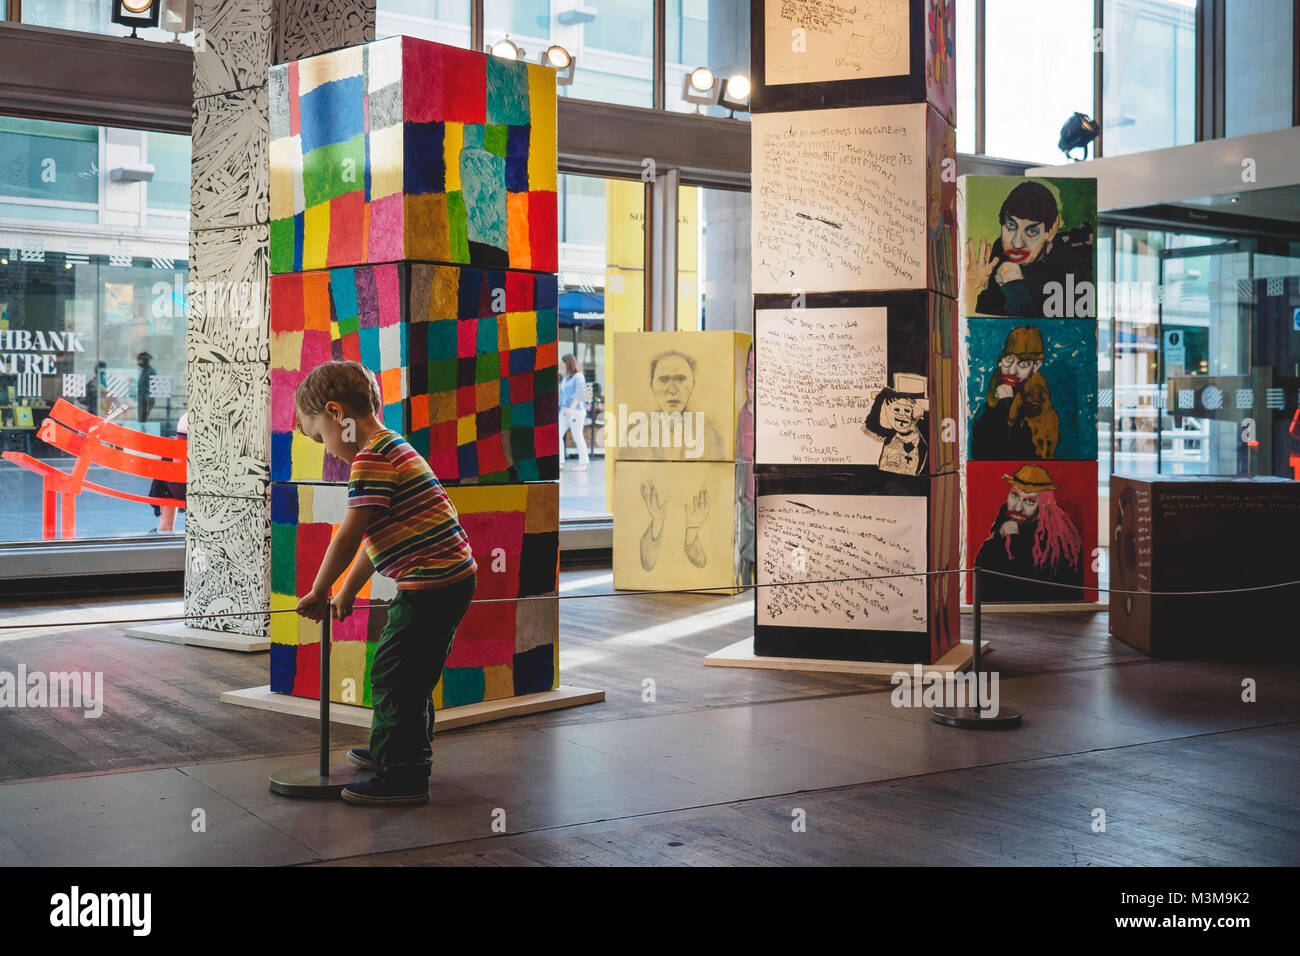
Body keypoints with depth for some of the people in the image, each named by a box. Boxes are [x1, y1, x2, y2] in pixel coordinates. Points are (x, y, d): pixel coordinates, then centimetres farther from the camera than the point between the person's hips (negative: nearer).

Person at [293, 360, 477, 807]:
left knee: (393, 675, -4)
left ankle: (402, 777, 2)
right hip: (451, 579, 11)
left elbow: (349, 536, -17)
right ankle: (403, 750, 38)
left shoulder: (372, 458, -16)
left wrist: (319, 592, -5)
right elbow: (375, 538, 23)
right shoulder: (390, 448, 18)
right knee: (410, 675, 23)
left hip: (433, 583, -11)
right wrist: (346, 591, 25)